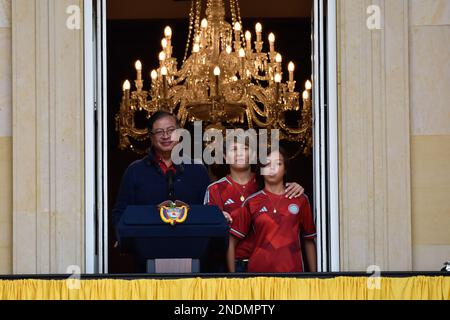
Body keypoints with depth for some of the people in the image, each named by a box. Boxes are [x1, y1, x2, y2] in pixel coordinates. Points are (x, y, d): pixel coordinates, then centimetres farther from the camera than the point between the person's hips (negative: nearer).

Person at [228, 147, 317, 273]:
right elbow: (231, 242, 6)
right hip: (259, 268, 0)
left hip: (293, 269, 0)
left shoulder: (300, 200, 8)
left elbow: (309, 241, 11)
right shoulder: (251, 202, 6)